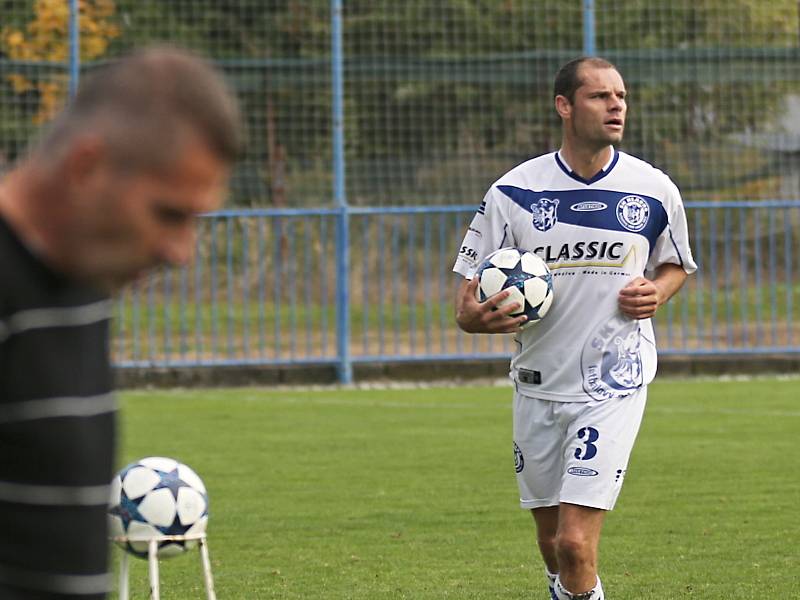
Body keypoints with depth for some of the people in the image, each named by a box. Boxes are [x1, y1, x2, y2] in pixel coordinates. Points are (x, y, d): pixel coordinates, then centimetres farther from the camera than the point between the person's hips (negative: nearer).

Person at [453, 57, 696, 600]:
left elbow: (677, 263, 17)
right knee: (552, 540, 13)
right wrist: (475, 316, -23)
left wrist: (658, 291, -6)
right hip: (538, 384, 2)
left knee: (575, 544, -16)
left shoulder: (654, 190, -2)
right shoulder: (514, 191, -4)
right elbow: (468, 285, 1)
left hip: (614, 385, -2)